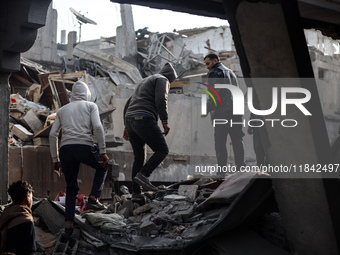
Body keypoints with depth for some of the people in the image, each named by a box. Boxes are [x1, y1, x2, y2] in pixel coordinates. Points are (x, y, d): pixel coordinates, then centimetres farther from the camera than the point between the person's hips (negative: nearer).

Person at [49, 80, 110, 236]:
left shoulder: (62, 110, 25)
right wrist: (103, 152, -2)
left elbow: (53, 134, 15)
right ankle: (93, 198, 10)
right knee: (102, 167, 27)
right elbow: (97, 127, -3)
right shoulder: (91, 106, 15)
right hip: (84, 147, -3)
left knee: (71, 188, 17)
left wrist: (55, 160, 18)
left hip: (65, 149, 3)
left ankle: (69, 223, 6)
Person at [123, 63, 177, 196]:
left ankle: (136, 192, 9)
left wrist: (127, 126, 28)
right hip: (144, 119, -8)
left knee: (139, 157, 13)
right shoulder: (162, 80, 8)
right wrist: (165, 122, -15)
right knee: (162, 150, -3)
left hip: (129, 120, 8)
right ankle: (143, 175, -19)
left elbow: (128, 105, 31)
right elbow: (161, 99, -12)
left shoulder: (144, 82, 34)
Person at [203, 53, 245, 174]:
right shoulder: (230, 72, 25)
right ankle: (240, 167, 4)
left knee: (220, 142, -5)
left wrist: (207, 109, -11)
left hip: (222, 112, -8)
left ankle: (221, 170, -9)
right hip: (236, 111, 8)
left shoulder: (215, 72, -2)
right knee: (237, 141, 7)